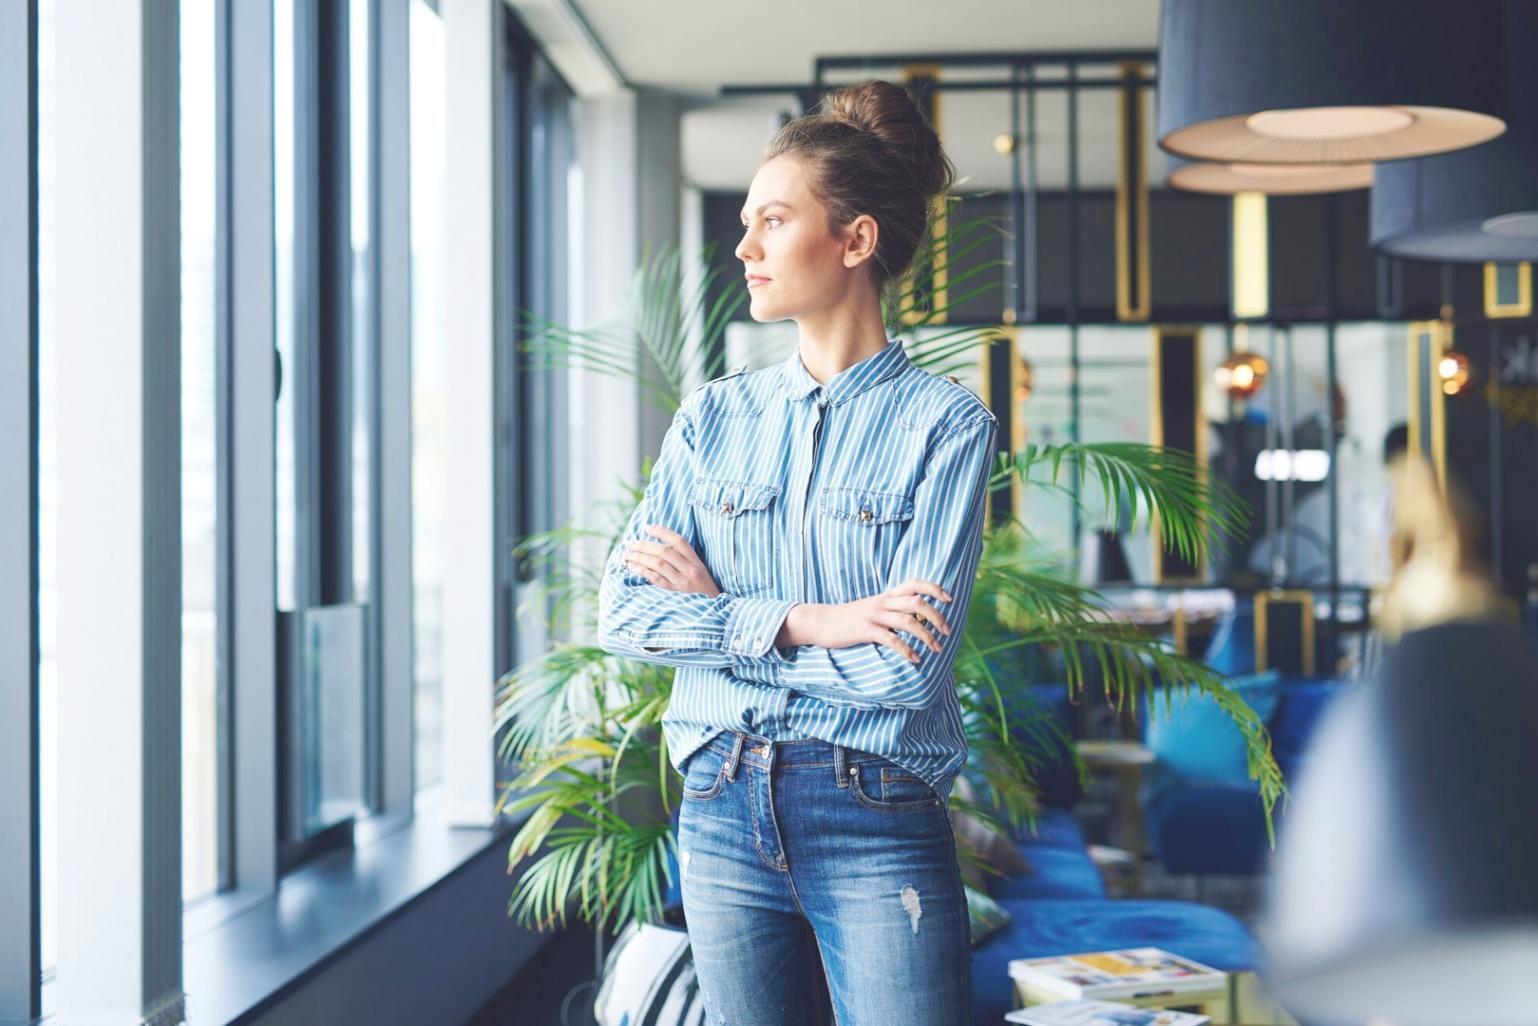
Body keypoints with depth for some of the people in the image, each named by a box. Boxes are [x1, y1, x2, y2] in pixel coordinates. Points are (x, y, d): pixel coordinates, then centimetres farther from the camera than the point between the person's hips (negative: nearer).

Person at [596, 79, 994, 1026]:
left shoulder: (944, 423, -6)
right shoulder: (715, 416, 8)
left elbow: (908, 664, -14)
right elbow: (624, 611, -1)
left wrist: (717, 613, -6)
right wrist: (800, 623, -13)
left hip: (878, 828, -4)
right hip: (723, 813, 4)